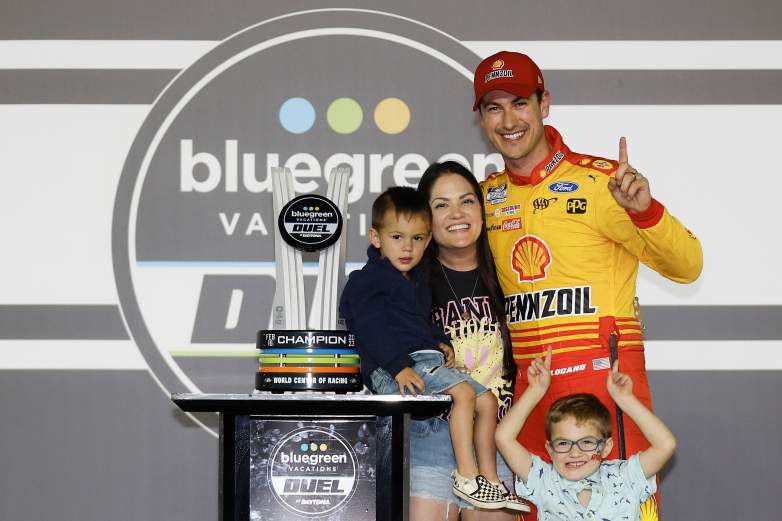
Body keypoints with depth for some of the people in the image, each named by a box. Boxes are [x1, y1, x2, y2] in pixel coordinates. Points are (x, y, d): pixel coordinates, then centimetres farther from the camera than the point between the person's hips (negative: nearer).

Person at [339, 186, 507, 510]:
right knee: (464, 392, -25)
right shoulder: (366, 280, -6)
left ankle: (490, 479, 11)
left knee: (487, 401, 5)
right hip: (391, 371, -9)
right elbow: (372, 329, -16)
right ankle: (466, 476, -24)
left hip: (427, 361, 9)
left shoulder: (416, 280, 23)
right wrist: (399, 366, -26)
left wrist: (440, 342, 13)